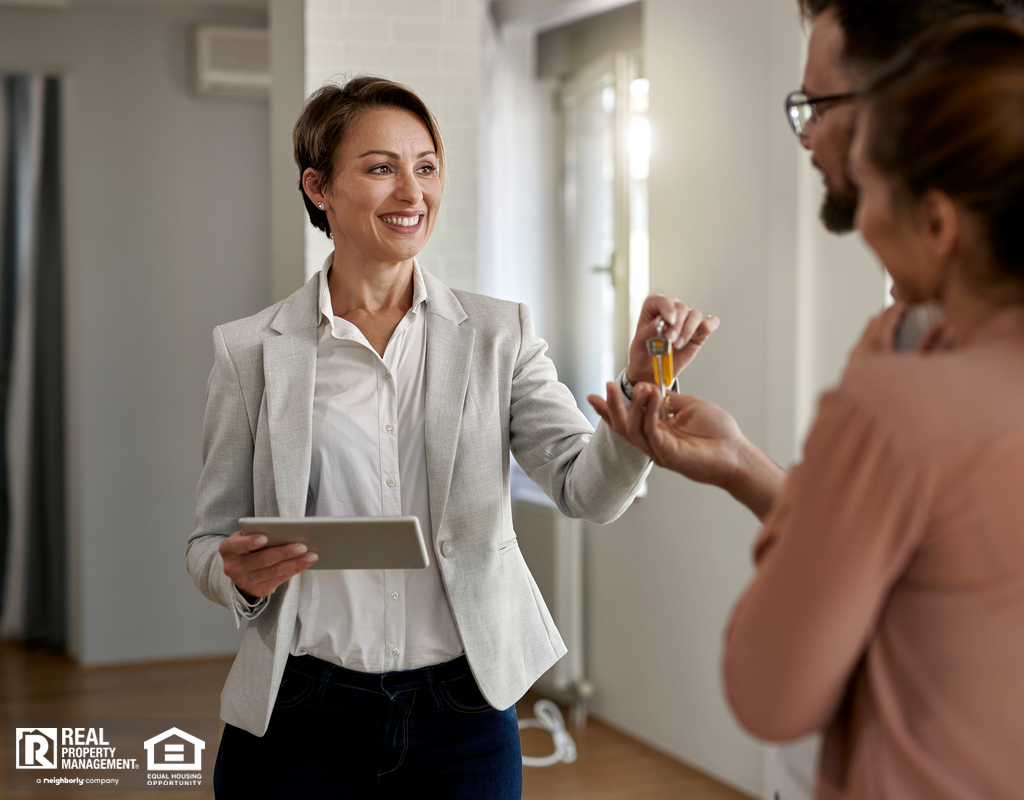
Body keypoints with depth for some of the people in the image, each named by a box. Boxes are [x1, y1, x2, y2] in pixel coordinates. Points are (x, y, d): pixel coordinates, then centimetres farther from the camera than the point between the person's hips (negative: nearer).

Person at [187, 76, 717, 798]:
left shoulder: (501, 335, 1)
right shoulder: (251, 351, -1)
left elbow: (586, 489, -10)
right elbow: (211, 540, 5)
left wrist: (640, 387, -27)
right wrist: (239, 573, -17)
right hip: (304, 718, 0)